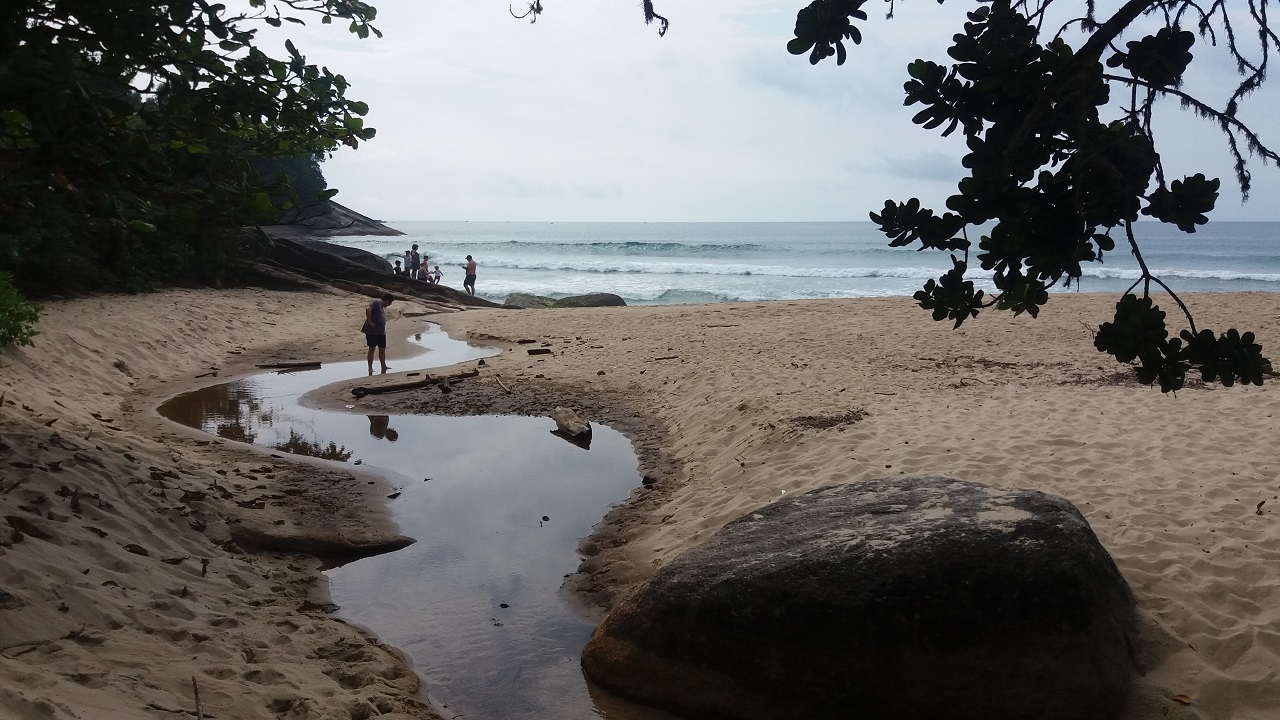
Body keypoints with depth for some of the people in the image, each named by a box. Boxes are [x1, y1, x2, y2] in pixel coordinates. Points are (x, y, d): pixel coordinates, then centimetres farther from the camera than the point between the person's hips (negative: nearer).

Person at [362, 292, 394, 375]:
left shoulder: (382, 306, 16)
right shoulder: (376, 303, -12)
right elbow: (368, 309, -29)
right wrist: (369, 322, -25)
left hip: (381, 332, 8)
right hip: (372, 331, -8)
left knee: (382, 349, 9)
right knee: (372, 349, 0)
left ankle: (383, 367, 16)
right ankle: (370, 368, 7)